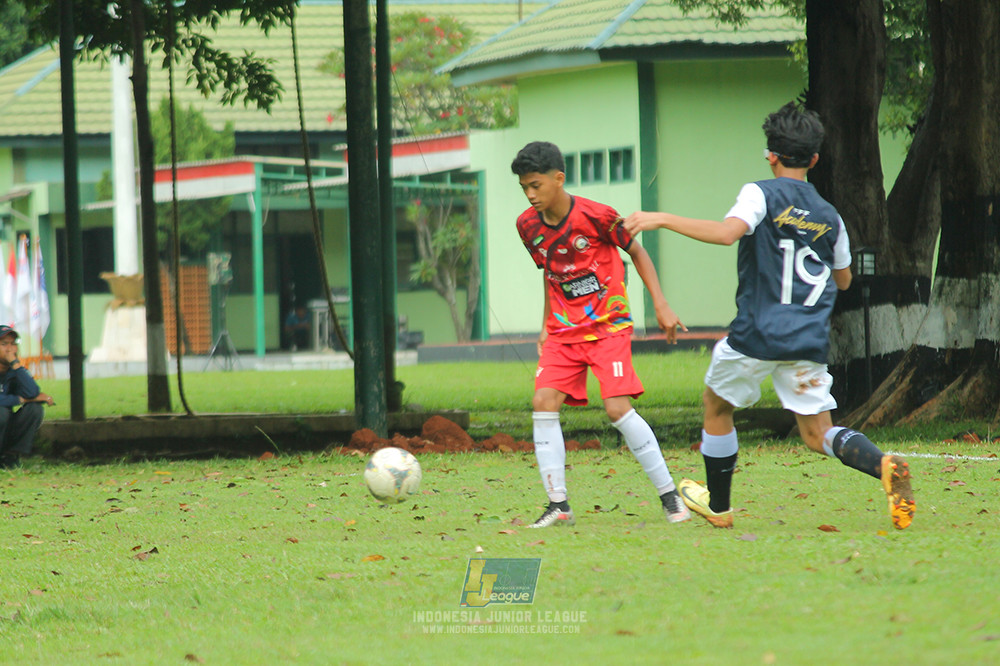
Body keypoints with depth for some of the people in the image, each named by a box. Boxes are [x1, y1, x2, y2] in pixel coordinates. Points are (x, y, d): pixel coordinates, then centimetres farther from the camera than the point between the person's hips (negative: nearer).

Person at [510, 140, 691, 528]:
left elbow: (637, 253, -1)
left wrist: (661, 306, -5)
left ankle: (669, 496, -3)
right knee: (543, 403, -13)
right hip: (563, 331, 5)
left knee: (618, 409, -17)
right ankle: (558, 505, -9)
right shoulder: (528, 226, 0)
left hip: (609, 325, -5)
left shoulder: (595, 217, -16)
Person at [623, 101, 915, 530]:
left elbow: (727, 232, -24)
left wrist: (662, 219, -20)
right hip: (809, 341, 4)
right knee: (818, 434, 5)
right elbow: (843, 280, 25)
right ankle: (884, 466, -24)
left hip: (758, 334, -4)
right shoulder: (829, 217, 13)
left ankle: (718, 506, 29)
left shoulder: (761, 194, -4)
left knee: (716, 404, 20)